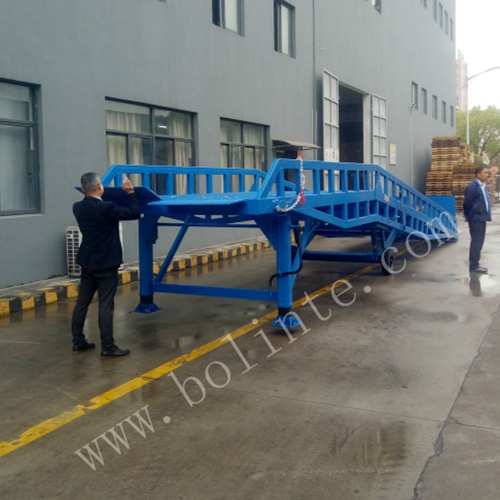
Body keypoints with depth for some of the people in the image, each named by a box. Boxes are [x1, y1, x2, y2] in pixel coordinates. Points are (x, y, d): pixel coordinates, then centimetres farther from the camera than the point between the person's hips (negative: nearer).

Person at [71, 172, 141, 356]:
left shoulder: (78, 207, 1)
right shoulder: (107, 208, -19)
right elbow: (135, 213, -14)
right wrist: (131, 191, -5)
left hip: (87, 263, 7)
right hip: (106, 264, -7)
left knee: (81, 303, 13)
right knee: (105, 306, -4)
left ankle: (78, 341, 22)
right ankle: (107, 347, 0)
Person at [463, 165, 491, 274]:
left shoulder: (483, 186, 13)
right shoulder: (472, 187, -15)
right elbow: (467, 204, -15)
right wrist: (469, 217, -7)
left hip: (481, 219, 9)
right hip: (476, 220, -9)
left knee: (478, 242, 14)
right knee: (476, 242, -5)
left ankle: (475, 264, 22)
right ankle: (473, 266, 0)